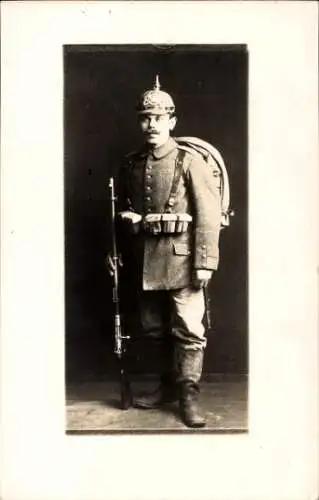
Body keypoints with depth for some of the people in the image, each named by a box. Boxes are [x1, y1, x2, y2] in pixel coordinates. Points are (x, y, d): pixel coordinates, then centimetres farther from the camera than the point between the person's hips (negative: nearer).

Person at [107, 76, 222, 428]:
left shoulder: (190, 162, -5)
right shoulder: (130, 166, 10)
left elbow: (209, 215, -10)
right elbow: (121, 214, 17)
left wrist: (205, 262, -16)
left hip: (180, 259, -5)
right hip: (144, 261, 5)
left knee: (188, 328, 0)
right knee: (154, 327, 14)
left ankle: (188, 395, 12)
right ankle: (169, 384, 31)